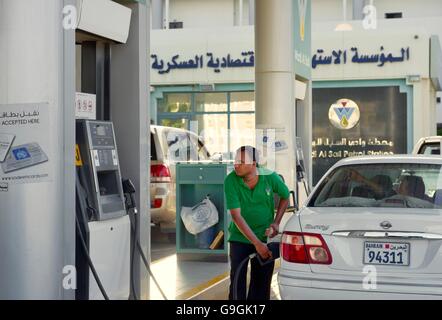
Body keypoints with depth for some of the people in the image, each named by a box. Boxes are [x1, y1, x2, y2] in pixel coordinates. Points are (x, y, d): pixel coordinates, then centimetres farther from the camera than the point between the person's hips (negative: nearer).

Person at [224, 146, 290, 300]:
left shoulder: (270, 177, -14)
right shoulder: (231, 181, -19)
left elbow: (285, 196, 8)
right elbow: (236, 216, -21)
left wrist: (276, 222, -3)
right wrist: (257, 243, -24)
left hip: (265, 237, 1)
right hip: (239, 238, -1)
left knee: (261, 284, 6)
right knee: (237, 282, -4)